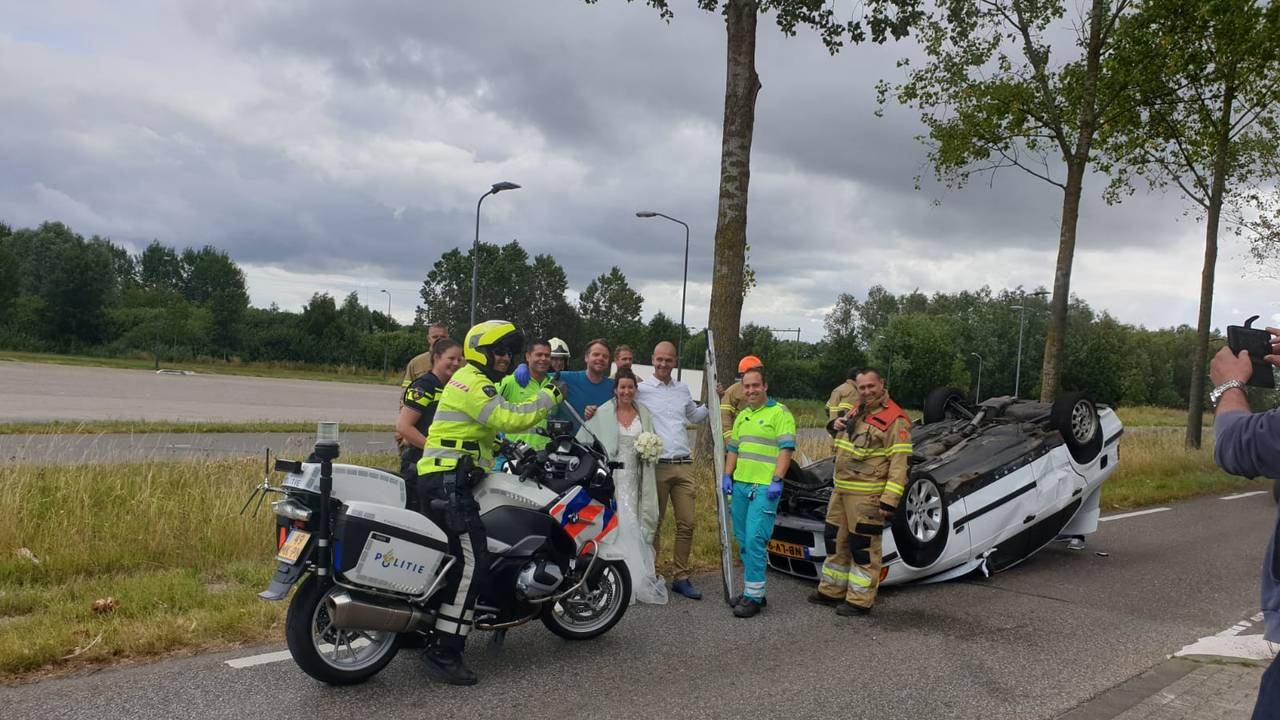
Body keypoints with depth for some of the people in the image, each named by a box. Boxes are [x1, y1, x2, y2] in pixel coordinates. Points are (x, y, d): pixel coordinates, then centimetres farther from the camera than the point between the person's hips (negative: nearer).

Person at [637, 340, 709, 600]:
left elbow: (695, 416, 30)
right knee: (653, 523, 4)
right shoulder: (641, 389, -1)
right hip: (657, 466, -4)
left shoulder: (683, 389, 15)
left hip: (683, 466, 5)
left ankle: (680, 577, 14)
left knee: (686, 524, 4)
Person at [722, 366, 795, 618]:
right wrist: (727, 476, 11)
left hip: (765, 487, -8)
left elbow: (786, 448, -11)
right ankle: (751, 589, 21)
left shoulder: (779, 413, -5)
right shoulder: (742, 416, 19)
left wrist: (777, 480, -18)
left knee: (755, 539, -12)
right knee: (743, 541, 11)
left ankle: (753, 597, -6)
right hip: (740, 484, 8)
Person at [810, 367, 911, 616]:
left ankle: (860, 601, 9)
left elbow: (899, 465, -17)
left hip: (867, 496, -8)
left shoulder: (895, 420, -13)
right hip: (841, 491, 9)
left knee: (864, 547, -1)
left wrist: (889, 501, -22)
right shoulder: (857, 411, 12)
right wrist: (835, 425, 7)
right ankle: (832, 591, 31)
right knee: (837, 541, 17)